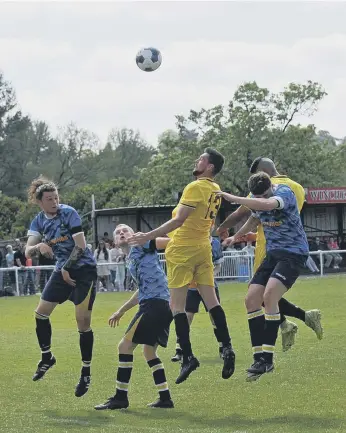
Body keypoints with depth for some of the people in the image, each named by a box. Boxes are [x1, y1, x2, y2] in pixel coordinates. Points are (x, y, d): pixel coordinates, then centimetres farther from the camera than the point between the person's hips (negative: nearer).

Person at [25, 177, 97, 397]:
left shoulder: (68, 213, -15)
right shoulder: (39, 221, 2)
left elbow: (81, 245, -16)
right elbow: (28, 251, -6)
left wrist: (67, 268, -12)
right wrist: (39, 246, -27)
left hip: (83, 269, -6)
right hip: (62, 270, 6)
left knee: (83, 322, -9)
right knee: (41, 313, 3)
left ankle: (86, 374, 0)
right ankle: (47, 358, 24)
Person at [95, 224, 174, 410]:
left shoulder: (140, 244, 0)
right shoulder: (131, 260, 25)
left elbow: (169, 241, -9)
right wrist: (121, 311, 39)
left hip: (155, 303, -10)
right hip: (161, 304, 10)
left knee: (125, 345, -7)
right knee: (149, 350, 19)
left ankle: (120, 397, -4)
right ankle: (165, 398, 20)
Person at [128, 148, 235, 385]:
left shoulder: (195, 188, -16)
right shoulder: (216, 190, 9)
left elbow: (178, 221, -21)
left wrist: (149, 236, -20)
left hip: (183, 250, -7)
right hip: (203, 248, 8)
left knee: (177, 305, -4)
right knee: (211, 301, 7)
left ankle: (188, 356, -10)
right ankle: (227, 349, 0)